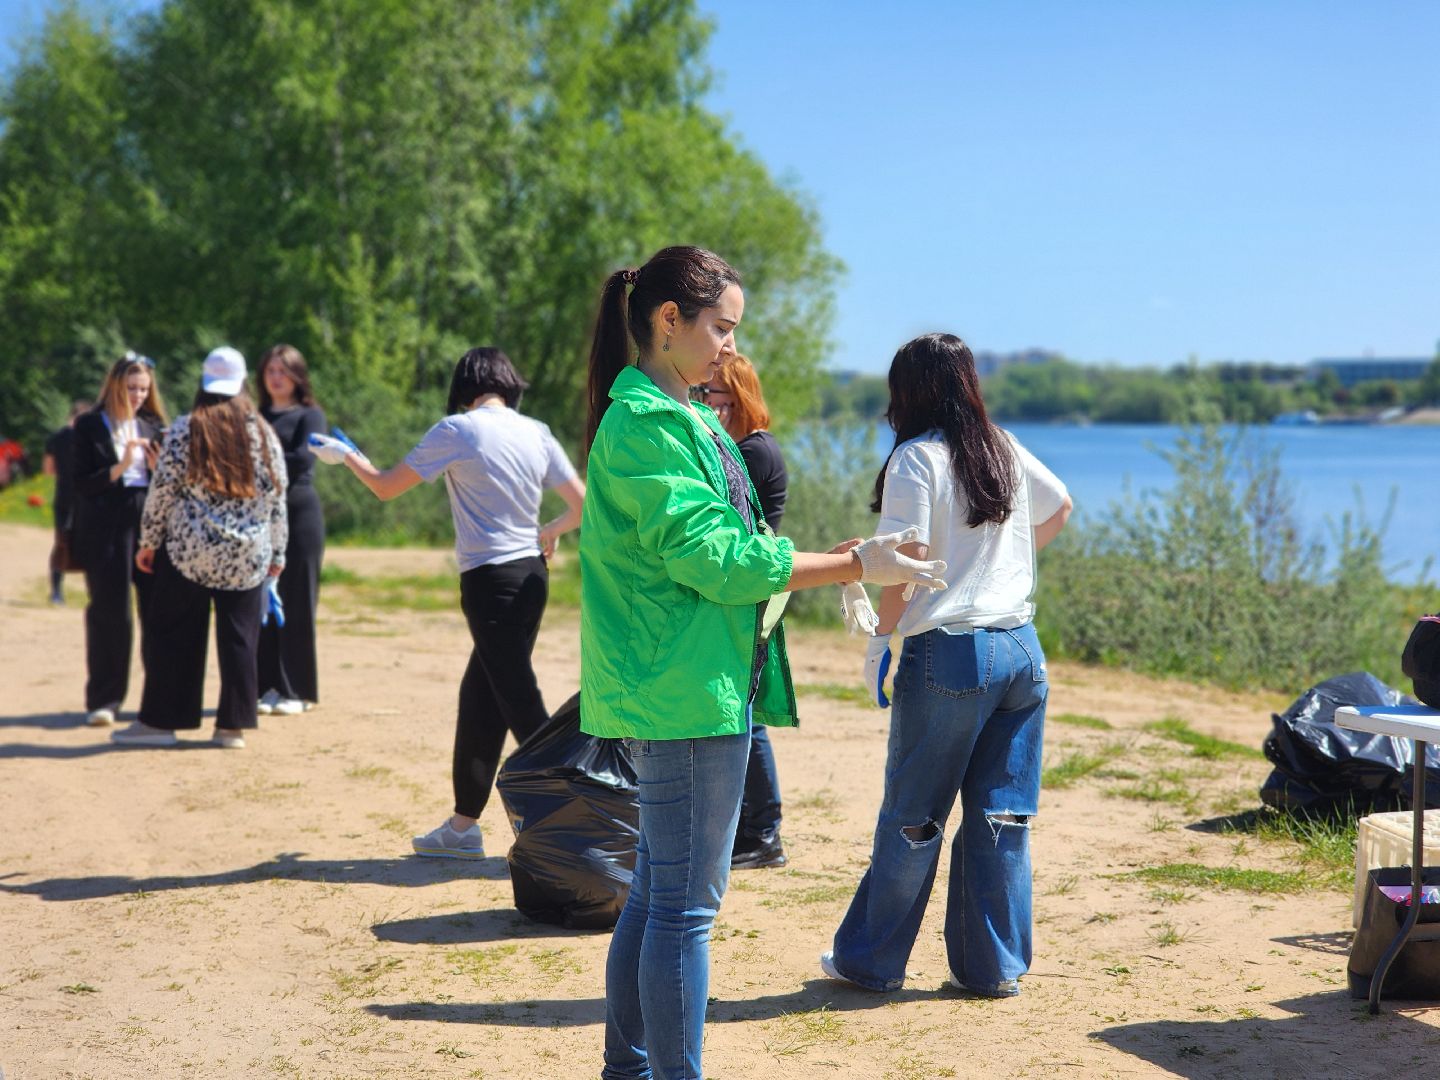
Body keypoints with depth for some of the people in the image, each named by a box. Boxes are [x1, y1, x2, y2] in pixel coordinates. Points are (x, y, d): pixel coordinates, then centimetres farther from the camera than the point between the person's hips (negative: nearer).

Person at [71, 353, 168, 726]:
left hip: (152, 524, 3)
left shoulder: (153, 426, 14)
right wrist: (120, 467, -14)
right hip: (107, 527, -3)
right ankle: (103, 701, 6)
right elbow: (82, 483, -3)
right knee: (109, 613, -2)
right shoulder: (89, 426, 3)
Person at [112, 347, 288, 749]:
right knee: (239, 640, 6)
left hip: (188, 550, -2)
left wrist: (148, 541, 5)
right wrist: (277, 552, 14)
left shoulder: (186, 428, -3)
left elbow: (163, 489, -4)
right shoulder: (263, 433, 5)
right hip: (249, 557, 2)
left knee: (173, 636, 5)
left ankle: (160, 721, 8)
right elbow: (276, 498, 7)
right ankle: (233, 726, 8)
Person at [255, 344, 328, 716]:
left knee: (296, 604, -3)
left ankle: (297, 691, 3)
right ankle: (267, 687, 8)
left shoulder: (310, 416, 3)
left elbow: (303, 458, -11)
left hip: (298, 512, -4)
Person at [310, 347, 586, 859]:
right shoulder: (537, 433, 7)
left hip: (490, 580, -7)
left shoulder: (457, 430, -6)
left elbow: (385, 486, 1)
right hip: (531, 574, 7)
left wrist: (345, 454, 19)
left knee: (520, 703, -6)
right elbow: (582, 505, 6)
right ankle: (463, 826, 23)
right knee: (479, 696, 16)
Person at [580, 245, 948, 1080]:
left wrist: (840, 561, 11)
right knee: (686, 904, -5)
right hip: (689, 691, -11)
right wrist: (854, 565, -14)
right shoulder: (645, 425, -15)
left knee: (658, 892, 17)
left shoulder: (683, 419, 18)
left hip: (676, 692, 11)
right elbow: (718, 559, -19)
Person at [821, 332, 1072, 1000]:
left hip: (948, 652, -6)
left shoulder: (917, 458, -8)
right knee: (1004, 817, 10)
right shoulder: (1005, 450, 11)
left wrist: (879, 638, -5)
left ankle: (870, 961, 15)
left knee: (912, 817, 4)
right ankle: (993, 967, 14)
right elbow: (1059, 507, 28)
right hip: (1021, 650, 6)